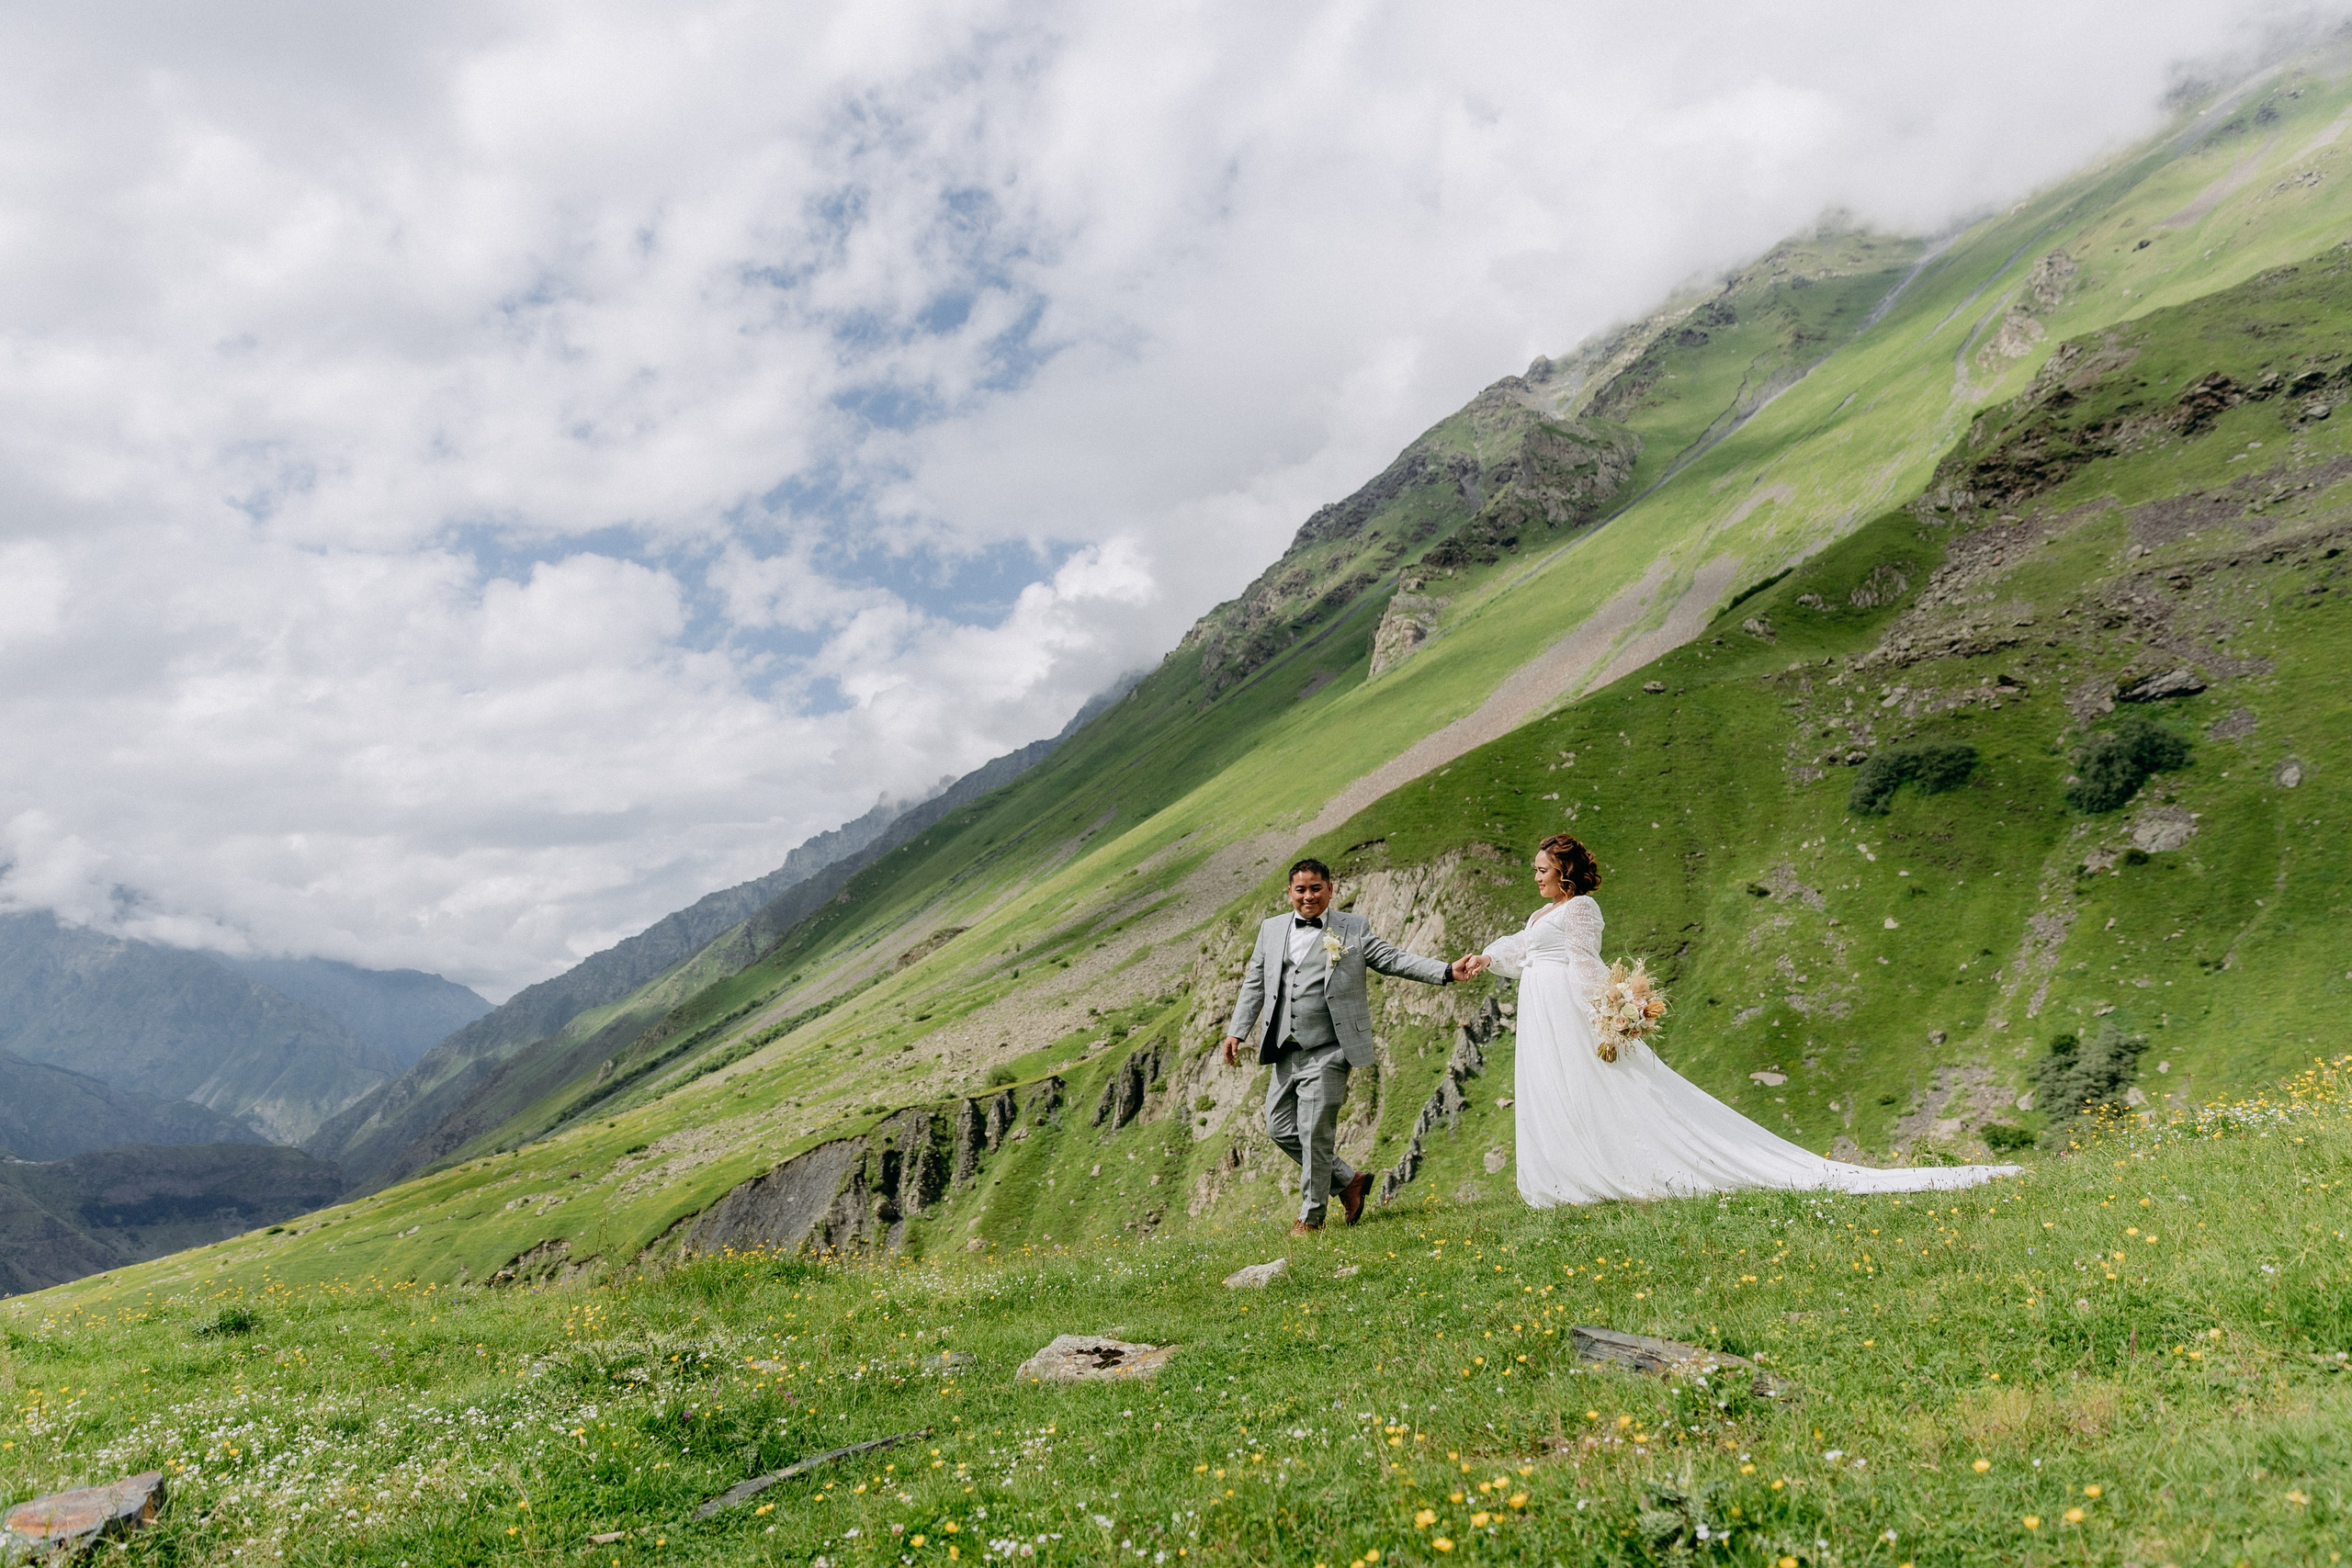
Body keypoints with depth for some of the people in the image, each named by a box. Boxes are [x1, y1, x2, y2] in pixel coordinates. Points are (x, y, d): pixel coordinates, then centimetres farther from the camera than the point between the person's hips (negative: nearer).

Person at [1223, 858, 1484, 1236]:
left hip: (1327, 1051, -5)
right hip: (1285, 1051, 5)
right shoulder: (1271, 930, 13)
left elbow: (1394, 959, 0)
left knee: (1316, 1132, -5)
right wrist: (1236, 1031, 9)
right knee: (1281, 1128, 8)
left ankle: (1312, 1216, 11)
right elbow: (1254, 984, 16)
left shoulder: (1354, 928, 3)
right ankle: (1348, 1181, 25)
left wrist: (1447, 971, -11)